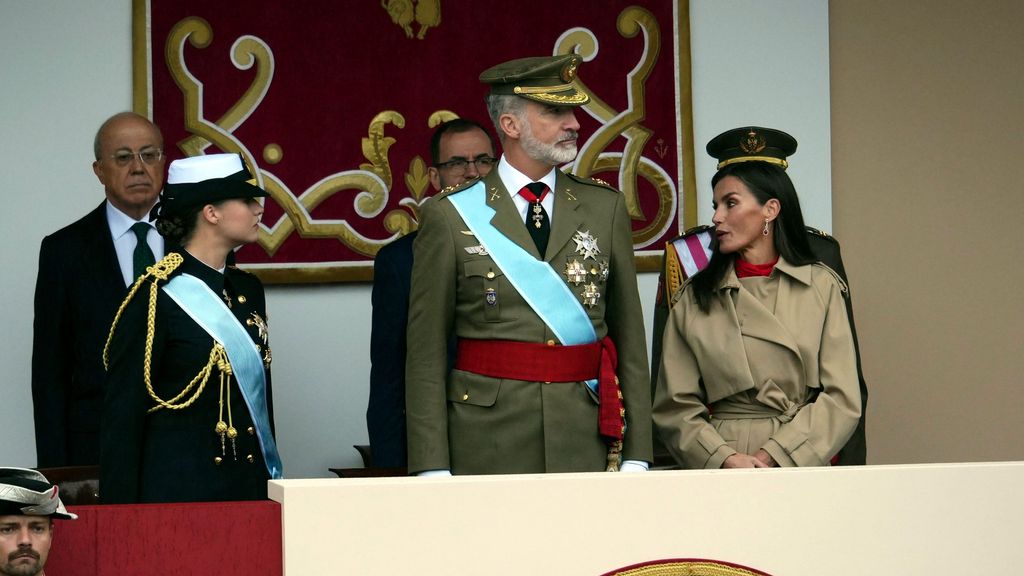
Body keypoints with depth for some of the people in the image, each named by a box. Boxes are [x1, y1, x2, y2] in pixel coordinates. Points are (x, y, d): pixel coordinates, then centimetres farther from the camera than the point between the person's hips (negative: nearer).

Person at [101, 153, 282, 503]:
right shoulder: (154, 298, -9)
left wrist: (271, 479, 17)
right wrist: (122, 523, -13)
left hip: (249, 488, 7)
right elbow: (122, 421, -10)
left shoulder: (248, 290, 13)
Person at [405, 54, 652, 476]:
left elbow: (629, 336, 9)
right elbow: (425, 352, -1)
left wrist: (635, 456, 3)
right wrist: (433, 469, -7)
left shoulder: (605, 208, 10)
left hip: (587, 443, 2)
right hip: (488, 446, -2)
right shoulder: (449, 216, 1)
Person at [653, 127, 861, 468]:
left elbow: (842, 399, 2)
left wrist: (772, 457, -9)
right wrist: (725, 459, -10)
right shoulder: (693, 299, 9)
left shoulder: (821, 288, 7)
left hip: (802, 466, -1)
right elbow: (675, 406, 5)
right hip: (717, 476, 1)